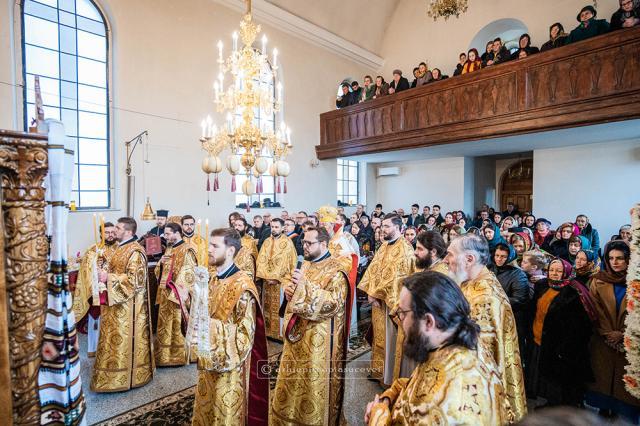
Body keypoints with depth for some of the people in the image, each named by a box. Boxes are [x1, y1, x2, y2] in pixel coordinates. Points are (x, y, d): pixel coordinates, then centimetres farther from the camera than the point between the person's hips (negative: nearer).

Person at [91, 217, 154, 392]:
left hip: (127, 304, -10)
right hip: (117, 301, 10)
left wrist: (108, 278, -21)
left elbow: (134, 279, -24)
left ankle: (123, 377, 16)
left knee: (123, 338, 2)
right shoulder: (121, 248, 10)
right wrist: (105, 276, 4)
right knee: (116, 337, 18)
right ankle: (118, 370, 33)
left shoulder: (135, 252, -20)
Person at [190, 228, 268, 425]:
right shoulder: (210, 279, 1)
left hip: (229, 365, -7)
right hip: (209, 360, 7)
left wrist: (210, 325, -24)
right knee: (206, 410, 24)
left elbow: (246, 332, -21)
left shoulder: (242, 286, -23)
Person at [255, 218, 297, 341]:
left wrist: (275, 277, -17)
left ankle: (280, 333, 11)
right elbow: (261, 259, 3)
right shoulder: (267, 241, 8)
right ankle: (268, 330, 24)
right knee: (267, 306, 12)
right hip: (266, 279, 5)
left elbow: (285, 262, -15)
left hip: (281, 280, -5)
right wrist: (266, 276, -8)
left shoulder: (287, 243, -8)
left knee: (279, 307, 0)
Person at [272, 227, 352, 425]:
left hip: (319, 337, -8)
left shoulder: (336, 270, -16)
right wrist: (288, 289, -7)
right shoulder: (306, 264, 8)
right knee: (293, 375, 20)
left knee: (315, 379, 7)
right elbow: (296, 292, 18)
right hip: (298, 330, 8)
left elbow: (334, 302, -25)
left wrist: (305, 284, -28)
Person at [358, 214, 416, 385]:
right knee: (379, 337, 18)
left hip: (392, 301, -8)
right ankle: (379, 370, 34)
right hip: (378, 299, 8)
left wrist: (375, 294, -16)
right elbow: (373, 269, 7)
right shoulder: (384, 246, 10)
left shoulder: (404, 249, -16)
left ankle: (390, 377, 21)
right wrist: (371, 291, -6)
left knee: (390, 338, 5)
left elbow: (393, 276, -21)